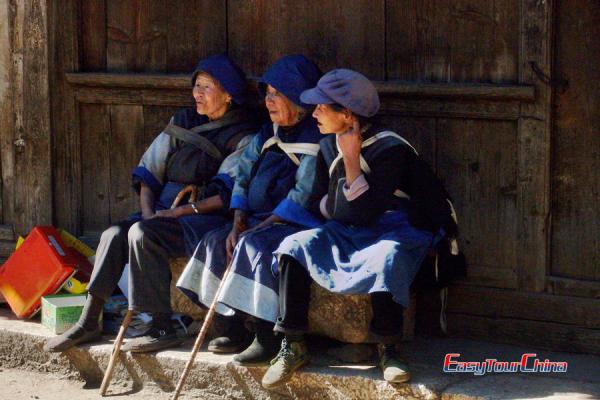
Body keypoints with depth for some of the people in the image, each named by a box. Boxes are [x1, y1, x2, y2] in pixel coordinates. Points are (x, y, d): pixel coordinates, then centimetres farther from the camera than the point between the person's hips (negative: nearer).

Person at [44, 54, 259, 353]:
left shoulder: (242, 136, -3)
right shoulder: (183, 121, 16)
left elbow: (227, 195, -14)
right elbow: (149, 169, 14)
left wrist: (181, 211, -20)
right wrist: (148, 212, -3)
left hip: (206, 216, -6)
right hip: (165, 210, 7)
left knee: (142, 235, -30)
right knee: (114, 234, -18)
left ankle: (162, 329, -24)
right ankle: (88, 323, -12)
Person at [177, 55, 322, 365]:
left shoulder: (315, 140, -14)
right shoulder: (268, 135, 13)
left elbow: (303, 195, -21)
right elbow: (242, 178, 11)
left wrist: (257, 228, -19)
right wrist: (238, 224, -5)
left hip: (301, 223, -9)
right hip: (262, 219, 9)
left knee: (254, 245, -31)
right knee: (216, 240, -6)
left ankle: (267, 339, -26)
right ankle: (235, 330, -4)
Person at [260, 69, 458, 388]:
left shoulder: (389, 148, -19)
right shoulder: (329, 147, 4)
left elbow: (364, 212, -25)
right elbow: (317, 204, 11)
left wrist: (351, 157, -27)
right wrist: (339, 205, -11)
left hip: (399, 229, -6)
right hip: (350, 231, 7)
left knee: (385, 257, -40)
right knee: (295, 246, -17)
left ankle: (387, 349, -25)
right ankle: (293, 346, -16)